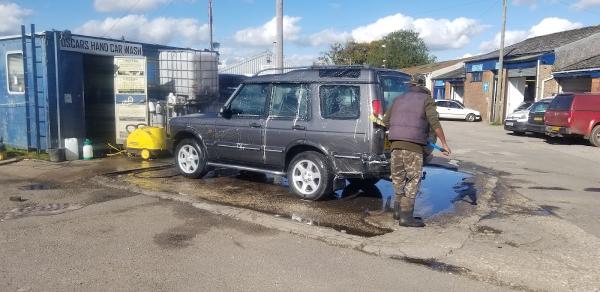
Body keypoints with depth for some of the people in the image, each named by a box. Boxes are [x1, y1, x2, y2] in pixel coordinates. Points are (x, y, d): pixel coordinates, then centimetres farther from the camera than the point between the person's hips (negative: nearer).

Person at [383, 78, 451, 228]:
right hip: (413, 145, -5)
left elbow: (386, 121, 21)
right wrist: (444, 143, -3)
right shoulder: (427, 99, 8)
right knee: (413, 179, -1)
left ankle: (398, 210, 24)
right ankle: (406, 217, -4)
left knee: (398, 177, 16)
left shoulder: (399, 99, 23)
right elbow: (434, 122, -7)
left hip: (396, 143, 5)